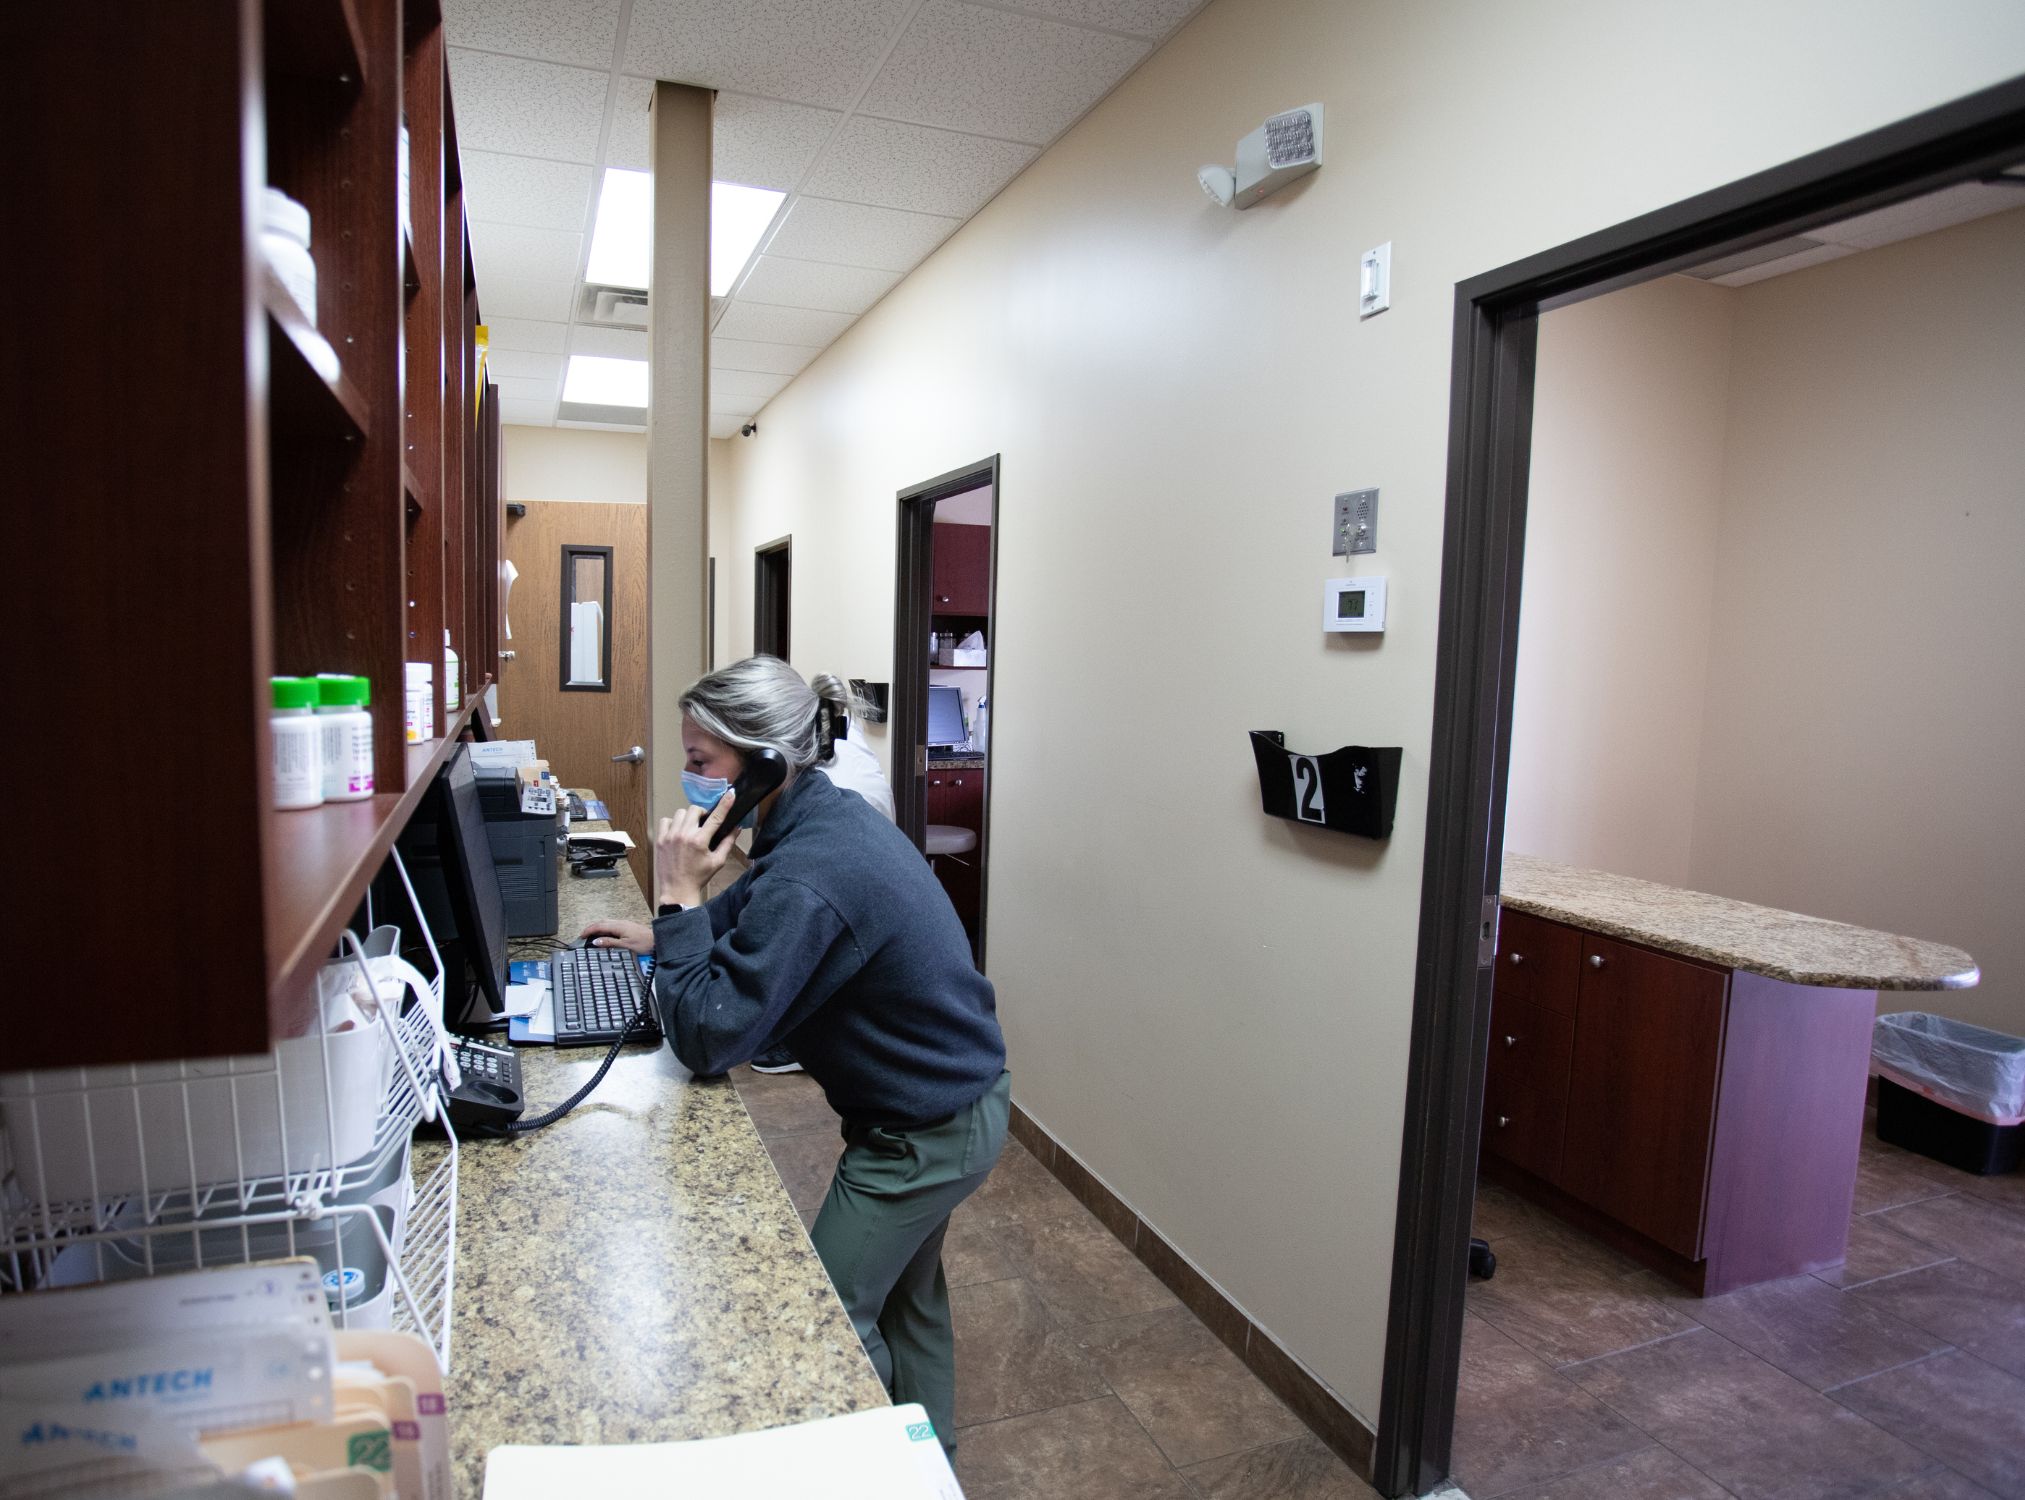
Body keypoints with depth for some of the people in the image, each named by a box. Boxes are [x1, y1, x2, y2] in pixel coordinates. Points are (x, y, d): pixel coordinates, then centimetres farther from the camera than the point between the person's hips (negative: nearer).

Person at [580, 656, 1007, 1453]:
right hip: (959, 1092, 10)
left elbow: (708, 1039, -29)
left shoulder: (811, 876, -33)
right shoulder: (828, 813, -2)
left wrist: (679, 900, -25)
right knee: (907, 1294, 28)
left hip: (929, 1134, -10)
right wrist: (669, 931, 7)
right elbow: (753, 908, 18)